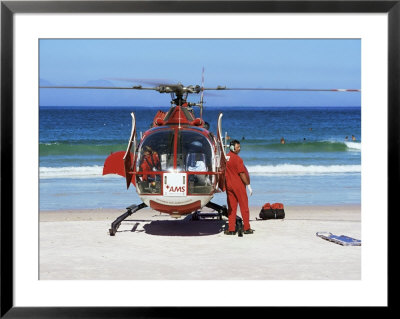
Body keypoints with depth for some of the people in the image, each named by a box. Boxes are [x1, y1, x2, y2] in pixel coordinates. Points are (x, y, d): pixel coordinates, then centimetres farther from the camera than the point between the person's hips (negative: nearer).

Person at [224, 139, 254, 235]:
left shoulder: (225, 158, 7)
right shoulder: (237, 159, -14)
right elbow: (242, 174, -15)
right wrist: (248, 185, -10)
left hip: (229, 185, 6)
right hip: (238, 185, -6)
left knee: (231, 207, 8)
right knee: (244, 206, 4)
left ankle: (231, 229, 5)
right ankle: (246, 228, 8)